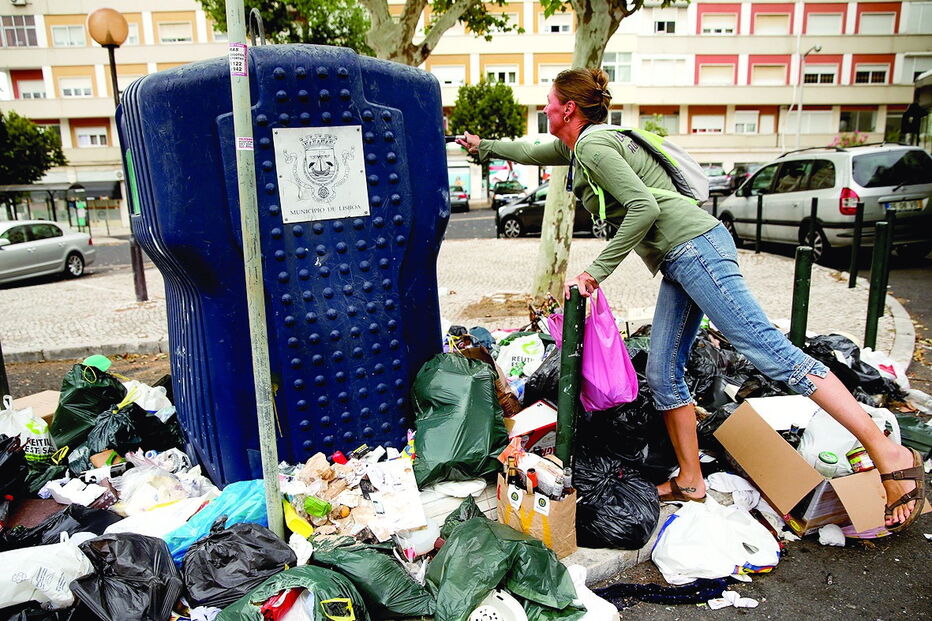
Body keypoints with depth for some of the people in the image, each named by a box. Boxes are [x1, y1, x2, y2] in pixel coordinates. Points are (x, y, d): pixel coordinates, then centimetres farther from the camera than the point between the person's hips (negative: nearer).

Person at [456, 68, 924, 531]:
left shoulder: (592, 145, -8)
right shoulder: (576, 146, 22)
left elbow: (643, 207, -19)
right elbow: (531, 153, 41)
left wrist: (597, 270, -17)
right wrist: (483, 146, 48)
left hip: (692, 246, -10)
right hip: (679, 264, 10)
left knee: (766, 348, -15)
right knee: (663, 376, 8)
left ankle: (890, 455, -11)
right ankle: (690, 482, 17)